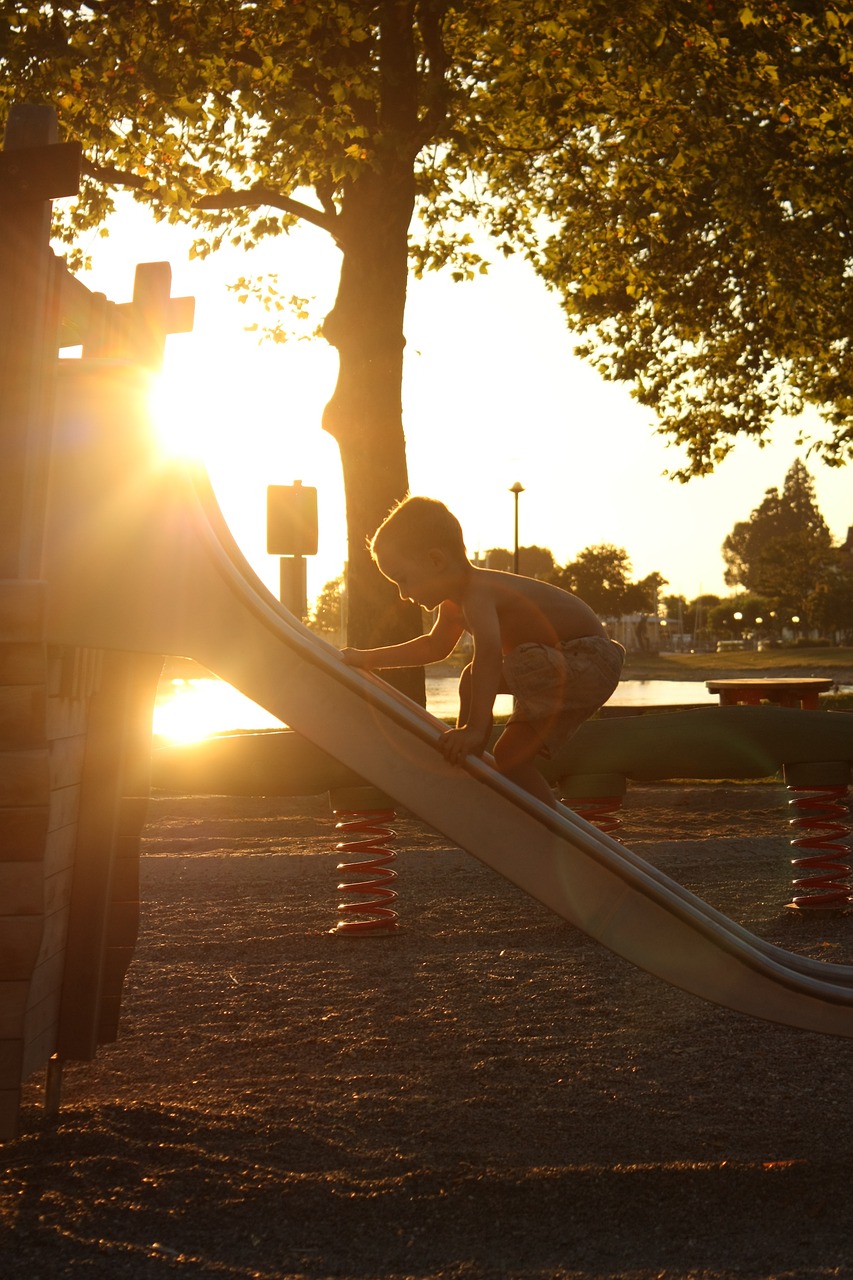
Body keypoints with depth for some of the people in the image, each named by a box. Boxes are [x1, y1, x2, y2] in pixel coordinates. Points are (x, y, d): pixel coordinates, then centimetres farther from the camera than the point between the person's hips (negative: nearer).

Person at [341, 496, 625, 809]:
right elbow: (434, 646, 29)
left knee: (475, 678, -28)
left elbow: (489, 655, -45)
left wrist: (476, 728, -50)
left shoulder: (477, 592, -27)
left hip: (589, 663, -12)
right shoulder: (453, 605, 8)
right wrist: (368, 659, 26)